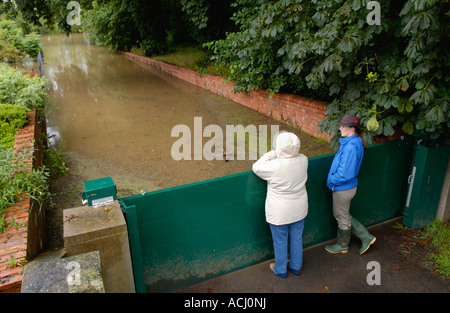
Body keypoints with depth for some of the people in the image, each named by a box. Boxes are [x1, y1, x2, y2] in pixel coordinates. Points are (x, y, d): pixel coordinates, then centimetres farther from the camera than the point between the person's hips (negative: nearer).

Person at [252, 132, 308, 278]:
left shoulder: (274, 166, -30)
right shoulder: (303, 160, -15)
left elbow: (256, 167, -12)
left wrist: (273, 154, -10)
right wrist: (278, 155, -2)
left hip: (279, 213, -5)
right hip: (299, 210, 5)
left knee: (280, 242, 17)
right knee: (297, 239, 24)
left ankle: (280, 270, 39)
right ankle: (296, 266, 45)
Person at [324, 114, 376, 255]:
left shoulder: (350, 147, -29)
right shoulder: (355, 142, 2)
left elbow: (345, 175, -29)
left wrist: (331, 180, -13)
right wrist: (333, 178, 5)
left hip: (343, 189, -9)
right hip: (347, 187, 9)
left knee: (342, 218, 12)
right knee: (343, 215, 25)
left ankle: (342, 245, 35)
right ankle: (366, 237, 35)